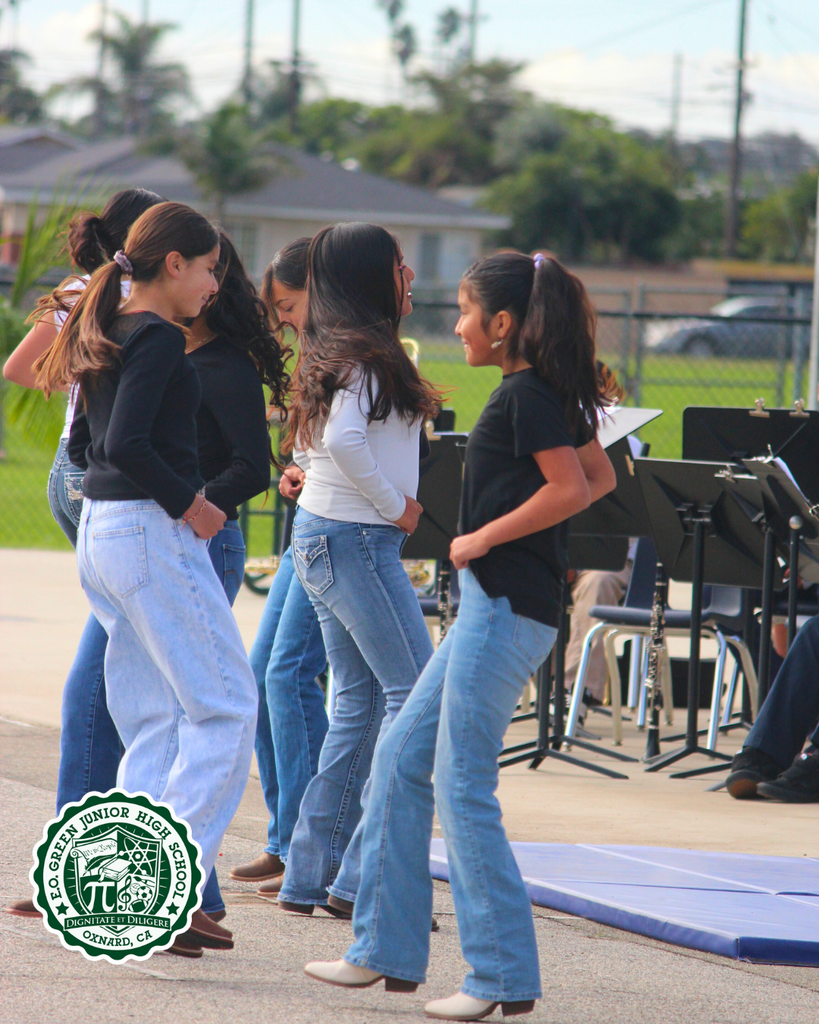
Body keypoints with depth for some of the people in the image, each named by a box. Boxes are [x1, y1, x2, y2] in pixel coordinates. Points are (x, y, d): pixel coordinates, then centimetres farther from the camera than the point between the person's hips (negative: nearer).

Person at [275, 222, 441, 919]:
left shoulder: (331, 355, 15)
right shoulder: (368, 354, -14)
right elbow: (343, 440, -27)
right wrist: (395, 504, -15)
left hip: (322, 539, 10)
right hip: (358, 541, -10)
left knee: (359, 700, 12)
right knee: (416, 694, -8)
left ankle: (311, 876, 12)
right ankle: (364, 878, -11)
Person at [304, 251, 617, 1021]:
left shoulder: (525, 394, -14)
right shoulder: (542, 393, 14)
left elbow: (570, 488, -22)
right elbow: (599, 478, 20)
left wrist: (482, 539, -15)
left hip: (507, 610, -10)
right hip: (491, 604, 10)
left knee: (462, 786, -7)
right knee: (400, 759, 13)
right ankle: (386, 950, 17)